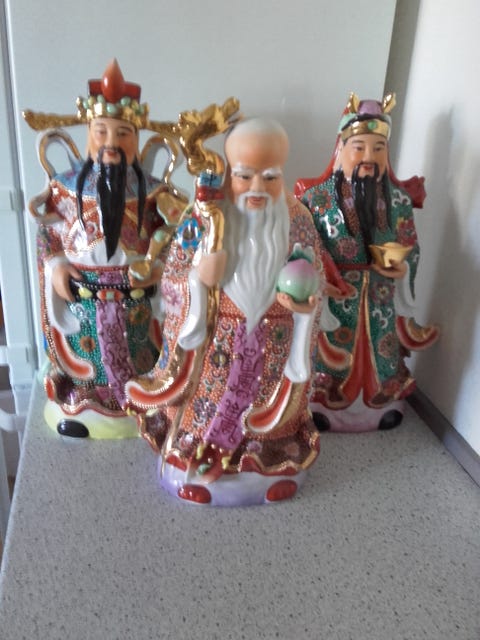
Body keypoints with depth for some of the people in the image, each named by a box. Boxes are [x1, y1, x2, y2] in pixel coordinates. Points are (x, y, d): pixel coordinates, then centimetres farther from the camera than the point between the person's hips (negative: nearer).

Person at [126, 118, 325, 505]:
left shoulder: (298, 220, -7)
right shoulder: (204, 219, -13)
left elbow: (313, 283, 2)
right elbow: (171, 282, -9)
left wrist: (305, 301, -19)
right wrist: (200, 278, -28)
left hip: (274, 341, 2)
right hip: (216, 339, -1)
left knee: (269, 404, 19)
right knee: (212, 404, 13)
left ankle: (271, 465, 43)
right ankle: (199, 466, 38)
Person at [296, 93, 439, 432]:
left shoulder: (399, 198, -1)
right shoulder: (317, 195, -10)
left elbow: (412, 247, 5)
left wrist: (402, 267, -15)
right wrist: (319, 279, -21)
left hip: (380, 295, 3)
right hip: (333, 294, -3)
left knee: (380, 348, 17)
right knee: (330, 348, 10)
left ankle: (384, 399, 41)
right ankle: (320, 401, 33)